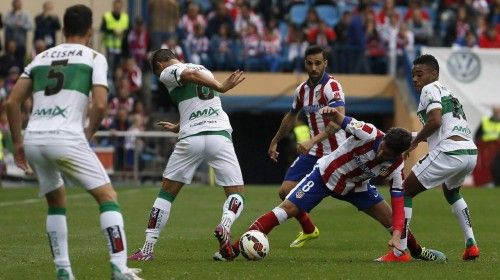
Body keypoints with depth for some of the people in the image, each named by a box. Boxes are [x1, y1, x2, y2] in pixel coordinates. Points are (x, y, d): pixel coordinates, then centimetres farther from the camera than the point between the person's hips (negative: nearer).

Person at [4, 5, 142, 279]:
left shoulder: (41, 57, 21)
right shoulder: (94, 58, 8)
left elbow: (12, 102, 16)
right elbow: (99, 105, -5)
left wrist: (18, 143, 22)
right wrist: (89, 133, 12)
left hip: (33, 139, 5)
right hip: (66, 138, -5)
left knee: (56, 203, 24)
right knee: (108, 197, 3)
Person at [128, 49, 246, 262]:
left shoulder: (167, 72, 6)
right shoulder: (204, 69, 26)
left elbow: (191, 74, -16)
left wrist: (220, 87, -20)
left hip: (191, 140, -3)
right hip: (220, 135, 3)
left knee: (166, 194, 12)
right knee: (236, 196, 6)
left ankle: (147, 249, 13)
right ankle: (225, 225, -26)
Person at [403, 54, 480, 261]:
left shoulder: (430, 89, 1)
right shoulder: (448, 92, 28)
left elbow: (435, 120, -15)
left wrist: (414, 142, -3)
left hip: (449, 151, -9)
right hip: (471, 152, 9)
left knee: (404, 192, 2)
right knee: (451, 191, 37)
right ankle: (471, 245, 25)